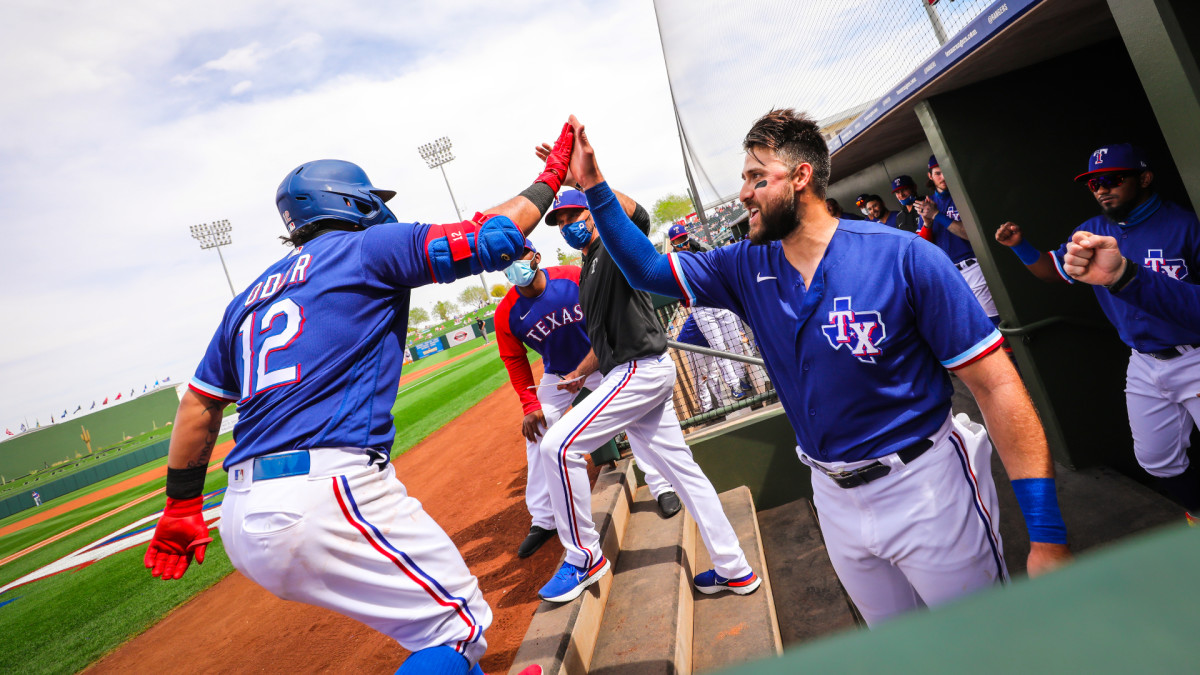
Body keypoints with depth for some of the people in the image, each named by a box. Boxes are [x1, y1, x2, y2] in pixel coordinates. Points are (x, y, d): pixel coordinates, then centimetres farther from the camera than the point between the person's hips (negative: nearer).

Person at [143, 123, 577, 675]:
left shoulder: (249, 298, 22)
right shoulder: (366, 247, 2)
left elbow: (198, 406, 24)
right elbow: (489, 238, -4)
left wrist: (181, 506, 31)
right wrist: (549, 178, 10)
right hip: (325, 499, -9)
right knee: (460, 625, -1)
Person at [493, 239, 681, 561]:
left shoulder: (575, 278, -25)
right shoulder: (506, 314, -19)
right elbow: (515, 361, -7)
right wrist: (530, 405, -12)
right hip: (557, 376, 2)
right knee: (537, 431, -2)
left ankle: (661, 488, 10)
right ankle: (543, 520, 11)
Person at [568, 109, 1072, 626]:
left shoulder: (904, 258, -18)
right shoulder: (747, 270, -2)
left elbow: (996, 385, -17)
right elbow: (648, 269, 2)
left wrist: (1047, 535, -19)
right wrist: (594, 186, -9)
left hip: (924, 488, -4)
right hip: (834, 495, 5)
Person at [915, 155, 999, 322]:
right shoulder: (926, 204, 11)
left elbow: (971, 232, -14)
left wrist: (937, 215, -15)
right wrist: (927, 223, -9)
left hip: (971, 269, -4)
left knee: (992, 321, -6)